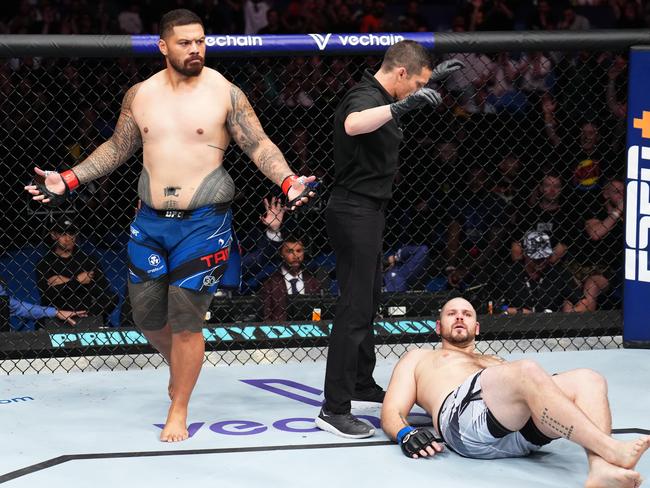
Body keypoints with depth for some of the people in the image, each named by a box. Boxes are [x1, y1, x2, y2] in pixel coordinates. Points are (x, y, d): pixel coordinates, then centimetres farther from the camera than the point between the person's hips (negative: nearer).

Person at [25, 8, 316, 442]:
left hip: (203, 223, -4)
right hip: (151, 222, 4)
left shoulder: (224, 93, -6)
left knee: (186, 320, -5)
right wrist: (69, 180, 12)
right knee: (148, 315, 10)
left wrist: (288, 180, -21)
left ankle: (179, 412, 11)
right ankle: (179, 365, 41)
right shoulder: (140, 95, 5)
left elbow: (260, 146, -4)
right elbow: (117, 148, 18)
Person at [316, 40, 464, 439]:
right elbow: (353, 125, -46)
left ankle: (362, 383, 37)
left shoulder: (379, 95, 11)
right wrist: (403, 105, -55)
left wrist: (431, 78, 31)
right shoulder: (365, 97, -20)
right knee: (355, 309, -12)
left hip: (366, 212, 11)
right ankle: (334, 409, -14)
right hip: (355, 212, -11)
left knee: (370, 299, 22)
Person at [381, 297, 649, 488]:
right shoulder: (419, 358, 36)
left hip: (523, 430, 5)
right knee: (528, 370, -34)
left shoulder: (495, 362, 46)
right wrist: (405, 434, -4)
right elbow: (392, 412, 21)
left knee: (589, 380, -22)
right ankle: (610, 450, -45)